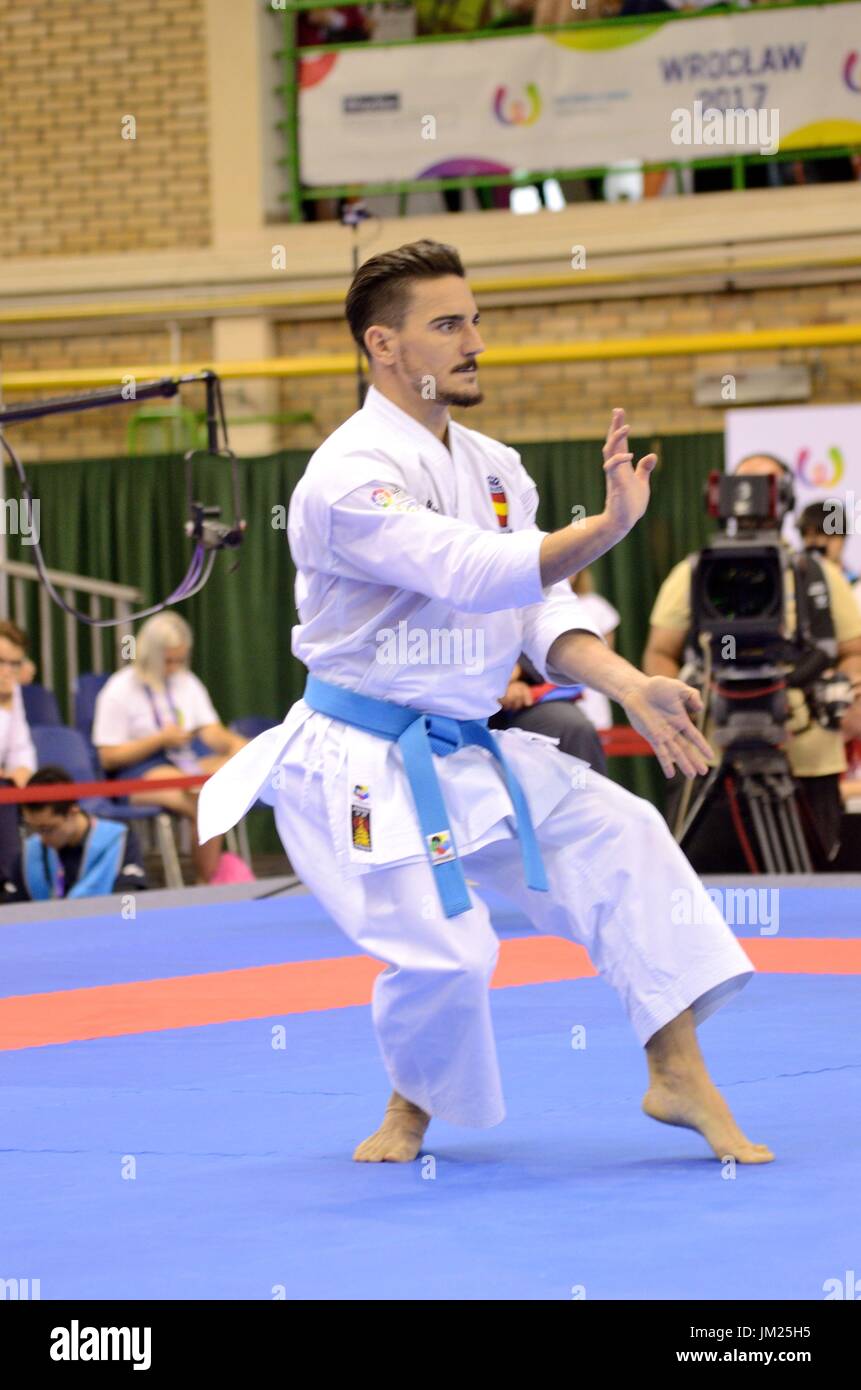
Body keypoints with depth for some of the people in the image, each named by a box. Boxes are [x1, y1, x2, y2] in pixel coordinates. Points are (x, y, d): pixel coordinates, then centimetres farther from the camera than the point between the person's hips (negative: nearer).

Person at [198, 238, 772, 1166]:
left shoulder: (495, 470, 8)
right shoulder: (350, 477, -19)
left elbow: (543, 611, 5)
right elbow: (473, 576, -32)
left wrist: (630, 689, -13)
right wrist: (609, 525, -42)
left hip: (467, 755, 8)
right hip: (358, 767, -8)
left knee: (621, 838, -6)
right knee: (443, 952, -17)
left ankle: (679, 1075, -1)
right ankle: (413, 1106, 16)